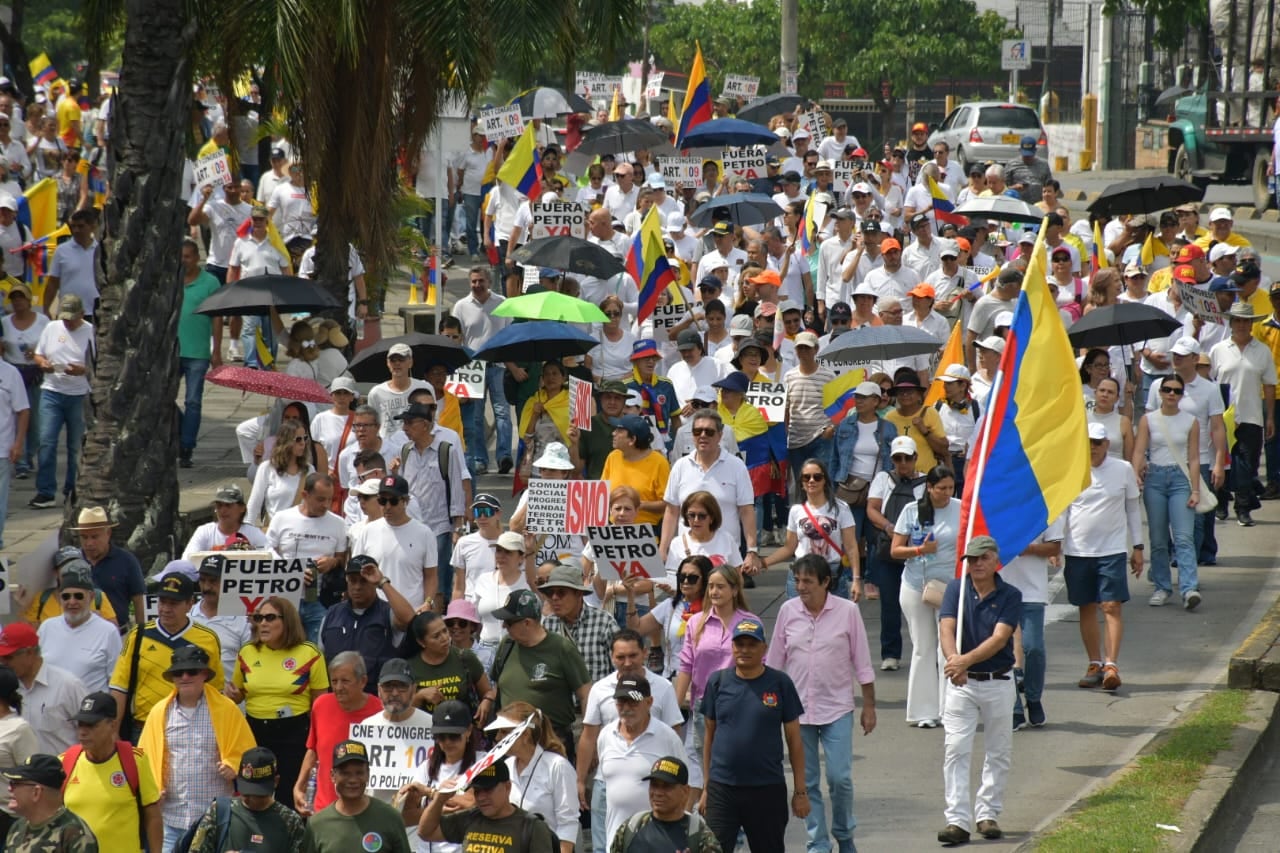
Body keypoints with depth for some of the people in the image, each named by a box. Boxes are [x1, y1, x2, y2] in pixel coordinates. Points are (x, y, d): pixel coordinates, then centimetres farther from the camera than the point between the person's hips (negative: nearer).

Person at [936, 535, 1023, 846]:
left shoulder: (1010, 596, -5)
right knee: (956, 750, -8)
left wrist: (967, 660, -32)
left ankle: (987, 814, 21)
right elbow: (947, 629, -14)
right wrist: (954, 660, -34)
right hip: (962, 682, 0)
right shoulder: (956, 589, -1)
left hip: (999, 683, 0)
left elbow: (999, 637, -17)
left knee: (998, 752, 9)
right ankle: (957, 820, -11)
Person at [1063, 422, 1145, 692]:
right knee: (1087, 608, 8)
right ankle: (1094, 665, 17)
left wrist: (1138, 547, 10)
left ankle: (1111, 665, -13)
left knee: (1112, 607, -10)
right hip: (1077, 550, 1)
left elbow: (1133, 509, 10)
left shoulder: (1123, 470, 2)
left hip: (1112, 550, -1)